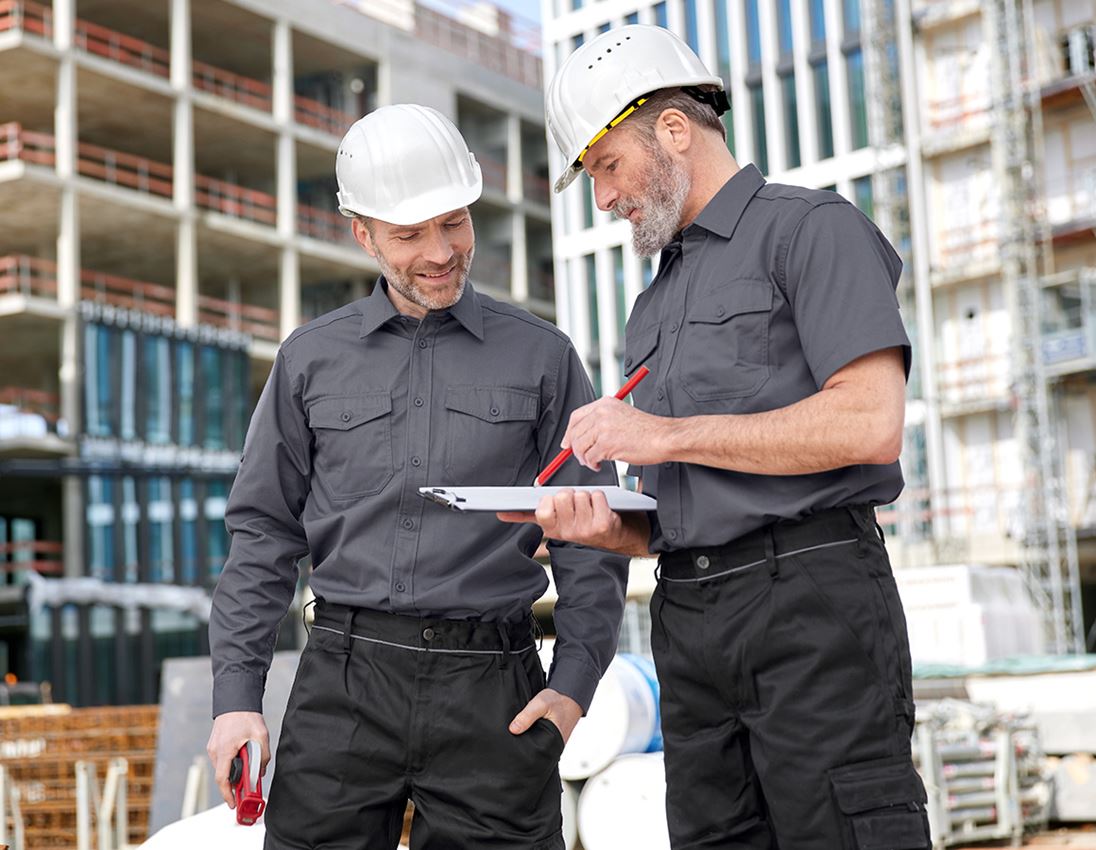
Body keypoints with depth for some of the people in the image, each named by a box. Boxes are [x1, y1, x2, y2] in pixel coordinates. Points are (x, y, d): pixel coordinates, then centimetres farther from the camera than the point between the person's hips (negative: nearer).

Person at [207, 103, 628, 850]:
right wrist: (237, 694, 2)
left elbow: (589, 536, 7)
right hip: (344, 679, 1)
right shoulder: (311, 360, 10)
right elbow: (264, 534, 10)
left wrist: (574, 684, -4)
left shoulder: (542, 356, 6)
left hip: (491, 685, -1)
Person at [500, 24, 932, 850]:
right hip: (690, 622, 7)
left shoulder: (812, 227, 1)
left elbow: (872, 424, -14)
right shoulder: (655, 307, 25)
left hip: (808, 592, -7)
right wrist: (610, 527, 2)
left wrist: (667, 435, -11)